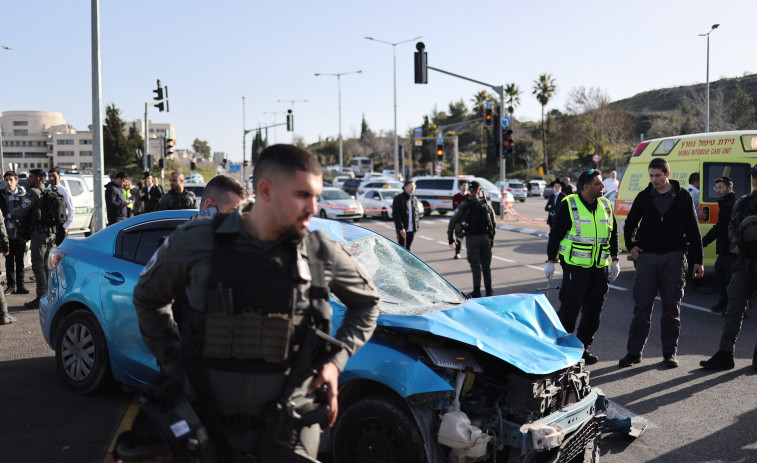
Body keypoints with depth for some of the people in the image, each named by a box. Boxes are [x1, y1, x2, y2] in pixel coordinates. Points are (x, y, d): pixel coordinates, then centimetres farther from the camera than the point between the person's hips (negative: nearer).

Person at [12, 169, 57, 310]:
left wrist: (12, 213, 10)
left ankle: (41, 298, -7)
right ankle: (47, 295, 18)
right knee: (44, 265, 15)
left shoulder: (33, 192, -9)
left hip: (40, 232, -8)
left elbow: (23, 211, -10)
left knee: (38, 266, -5)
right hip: (51, 232, 8)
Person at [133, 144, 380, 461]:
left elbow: (367, 302, 12)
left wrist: (337, 359, 0)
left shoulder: (320, 252, -5)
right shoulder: (196, 243, -6)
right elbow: (148, 297, 11)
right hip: (208, 420, 0)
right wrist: (173, 364, 2)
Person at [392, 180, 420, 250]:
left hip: (412, 229, 6)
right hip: (402, 229, -6)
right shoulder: (398, 198, -6)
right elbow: (395, 214, -11)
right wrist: (401, 228, -17)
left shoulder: (415, 199, 14)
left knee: (408, 248, 9)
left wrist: (416, 226, 8)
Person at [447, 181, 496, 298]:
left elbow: (453, 220, -8)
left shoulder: (465, 204, -5)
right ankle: (489, 290, 18)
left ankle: (477, 291, 2)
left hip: (472, 238, -2)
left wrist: (450, 237, 0)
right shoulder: (486, 204, 4)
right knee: (486, 265, 13)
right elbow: (493, 223, 7)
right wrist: (492, 237, 16)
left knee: (475, 266, 2)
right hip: (485, 237, 2)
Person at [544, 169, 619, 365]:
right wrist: (550, 261, -6)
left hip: (600, 268, 6)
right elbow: (555, 234, -4)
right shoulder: (568, 205, -6)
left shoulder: (605, 205, 11)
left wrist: (615, 260, 17)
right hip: (575, 266, -6)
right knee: (569, 308, -5)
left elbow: (613, 234, 20)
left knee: (594, 310, 8)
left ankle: (583, 347, 20)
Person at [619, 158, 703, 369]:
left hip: (674, 258, -1)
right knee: (641, 306, 0)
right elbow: (630, 223, 19)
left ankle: (670, 352, 15)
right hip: (647, 257, 1)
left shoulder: (682, 197, 3)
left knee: (672, 307, 4)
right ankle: (634, 352, 6)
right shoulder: (644, 197, 7)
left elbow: (693, 230, 6)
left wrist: (698, 260, 3)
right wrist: (631, 245, 4)